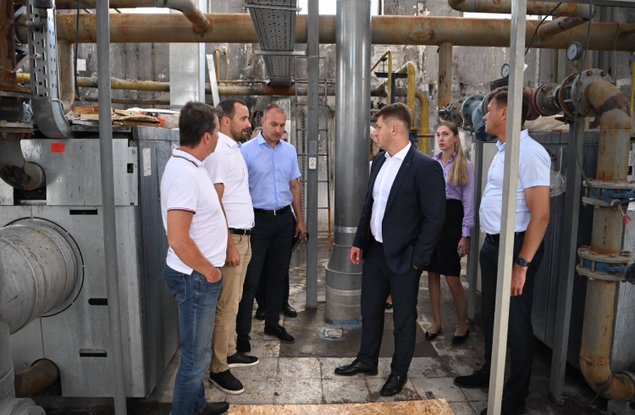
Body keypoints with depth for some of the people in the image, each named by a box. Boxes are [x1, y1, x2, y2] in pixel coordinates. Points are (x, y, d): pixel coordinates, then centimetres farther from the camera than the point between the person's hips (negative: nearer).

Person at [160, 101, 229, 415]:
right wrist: (209, 271, -16)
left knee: (197, 350, 24)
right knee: (196, 357, 6)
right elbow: (178, 239, -30)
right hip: (196, 277, -10)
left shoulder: (187, 165, 7)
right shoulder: (185, 174, -25)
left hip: (198, 274, 10)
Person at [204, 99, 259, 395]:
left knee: (233, 301, 18)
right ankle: (218, 369, 11)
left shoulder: (233, 148, 14)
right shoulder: (219, 151, -16)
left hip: (242, 236, 10)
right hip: (230, 237, -10)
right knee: (227, 306, -1)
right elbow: (215, 203, -21)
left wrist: (241, 240, 17)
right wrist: (230, 246, -22)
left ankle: (229, 352, 33)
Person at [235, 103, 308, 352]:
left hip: (284, 218, 5)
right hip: (258, 219, -5)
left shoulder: (289, 151, 8)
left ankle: (272, 323, 29)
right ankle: (242, 334, 9)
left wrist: (300, 220, 12)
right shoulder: (247, 151, -7)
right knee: (251, 279, -1)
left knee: (278, 275, 14)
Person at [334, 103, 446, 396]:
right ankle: (367, 361, 40)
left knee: (403, 317, 11)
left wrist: (417, 258, -15)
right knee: (370, 309, 19)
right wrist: (359, 242, 10)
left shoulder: (425, 167, -17)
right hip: (374, 251, 7)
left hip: (403, 257, -7)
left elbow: (435, 217, -16)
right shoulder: (379, 160, 6)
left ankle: (399, 372, 31)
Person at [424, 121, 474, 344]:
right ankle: (437, 322, 23)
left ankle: (462, 325, 19)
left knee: (452, 278, -1)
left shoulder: (465, 166, -1)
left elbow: (469, 201, -4)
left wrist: (466, 235, -9)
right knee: (432, 274, 8)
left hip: (452, 218, -4)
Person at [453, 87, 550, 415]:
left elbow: (540, 214, -23)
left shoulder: (529, 153, -19)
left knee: (516, 323, 5)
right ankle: (490, 372, 41)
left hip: (516, 247, -9)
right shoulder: (502, 151, 11)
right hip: (492, 244, 9)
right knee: (490, 314, 21)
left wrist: (522, 265, -24)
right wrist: (492, 246, 16)